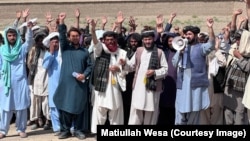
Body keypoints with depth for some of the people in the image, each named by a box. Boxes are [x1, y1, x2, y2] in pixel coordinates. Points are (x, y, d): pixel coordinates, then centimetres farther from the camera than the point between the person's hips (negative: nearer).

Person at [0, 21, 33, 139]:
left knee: (21, 106, 3)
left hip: (20, 81, 0)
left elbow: (29, 41, -15)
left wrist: (29, 29, -30)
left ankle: (21, 129, 13)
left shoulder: (22, 48, 3)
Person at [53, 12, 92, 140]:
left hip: (79, 84, 0)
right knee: (64, 107, 3)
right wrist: (61, 23, -19)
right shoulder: (65, 48, 8)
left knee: (79, 107, 3)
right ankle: (65, 130, 14)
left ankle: (78, 130, 14)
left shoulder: (85, 51, 10)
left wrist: (84, 75, -8)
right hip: (65, 83, 0)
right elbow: (62, 37, -8)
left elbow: (89, 66, 10)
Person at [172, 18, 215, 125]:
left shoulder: (201, 47, 1)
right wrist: (180, 51, -8)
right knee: (180, 118, 6)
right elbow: (174, 63, 7)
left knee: (193, 118, 5)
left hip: (196, 86, -3)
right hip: (182, 86, 3)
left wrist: (210, 28, -32)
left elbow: (211, 44, -19)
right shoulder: (181, 47, 13)